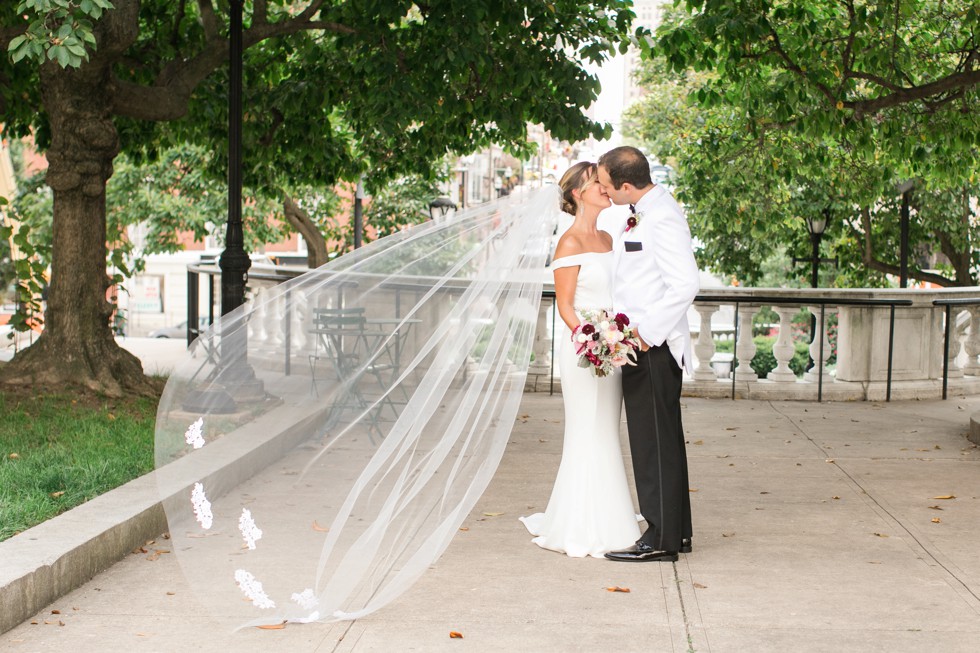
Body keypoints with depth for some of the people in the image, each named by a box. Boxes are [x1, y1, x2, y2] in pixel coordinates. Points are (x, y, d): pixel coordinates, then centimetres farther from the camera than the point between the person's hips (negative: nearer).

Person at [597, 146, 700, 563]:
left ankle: (661, 540, 3)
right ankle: (676, 531, 26)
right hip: (643, 344, 10)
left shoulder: (662, 219, -19)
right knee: (663, 440, 16)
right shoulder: (646, 212, 12)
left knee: (654, 442, -4)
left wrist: (647, 332, -20)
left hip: (652, 346, -10)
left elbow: (685, 285, -24)